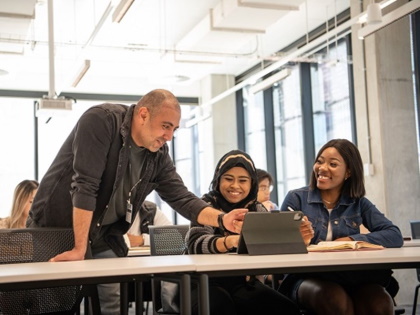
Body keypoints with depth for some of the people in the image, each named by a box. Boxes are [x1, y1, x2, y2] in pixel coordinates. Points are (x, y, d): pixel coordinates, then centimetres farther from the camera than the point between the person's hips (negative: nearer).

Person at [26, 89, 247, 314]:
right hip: (56, 227, -5)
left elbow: (181, 198, -5)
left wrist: (222, 220, -23)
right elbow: (85, 185, -29)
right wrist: (79, 249, -31)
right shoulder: (100, 120, -23)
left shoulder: (159, 154, -3)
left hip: (103, 238, 6)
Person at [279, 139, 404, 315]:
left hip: (351, 277, 2)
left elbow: (395, 236, -1)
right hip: (306, 278, -2)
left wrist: (352, 240, -14)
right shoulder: (296, 199, 6)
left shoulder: (359, 203, 12)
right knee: (336, 300, -36)